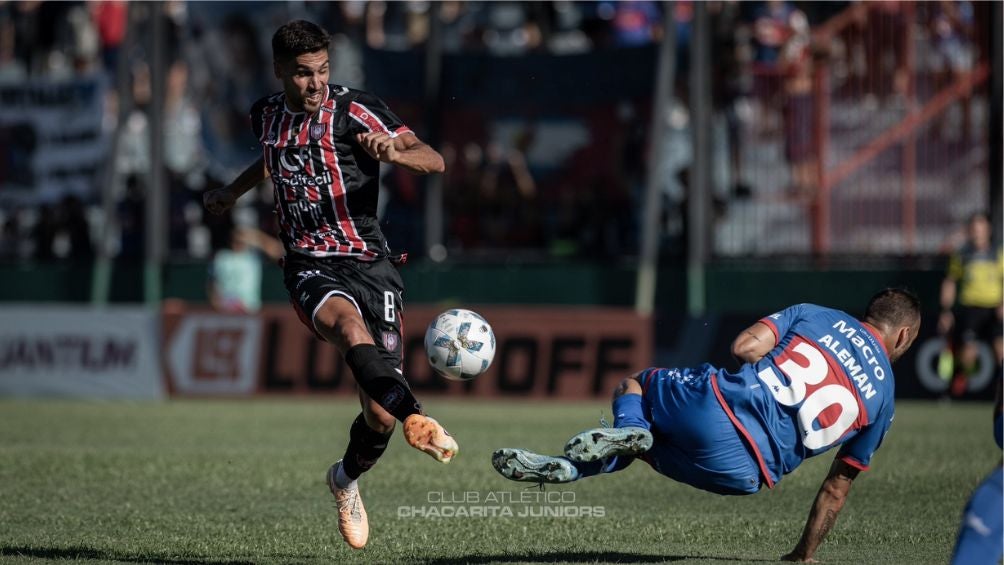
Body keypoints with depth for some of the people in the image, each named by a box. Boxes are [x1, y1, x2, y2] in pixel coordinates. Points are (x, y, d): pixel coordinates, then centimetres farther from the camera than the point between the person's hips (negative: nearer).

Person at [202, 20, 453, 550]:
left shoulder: (353, 111, -5)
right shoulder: (267, 114, 10)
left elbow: (433, 161, -14)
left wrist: (394, 152, -33)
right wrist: (232, 192, 42)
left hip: (369, 262, -2)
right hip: (310, 266, 2)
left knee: (380, 413, -6)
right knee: (349, 323, -37)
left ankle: (347, 479, 28)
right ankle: (417, 419, -57)